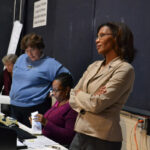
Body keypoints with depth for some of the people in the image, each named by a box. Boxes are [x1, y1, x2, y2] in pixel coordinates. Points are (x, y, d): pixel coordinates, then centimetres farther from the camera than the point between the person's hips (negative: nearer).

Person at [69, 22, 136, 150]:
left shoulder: (124, 69, -11)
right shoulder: (94, 66, 11)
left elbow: (97, 104, -18)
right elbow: (72, 98, 7)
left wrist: (79, 93, 0)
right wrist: (89, 99, -12)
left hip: (102, 139, -6)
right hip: (80, 134, 6)